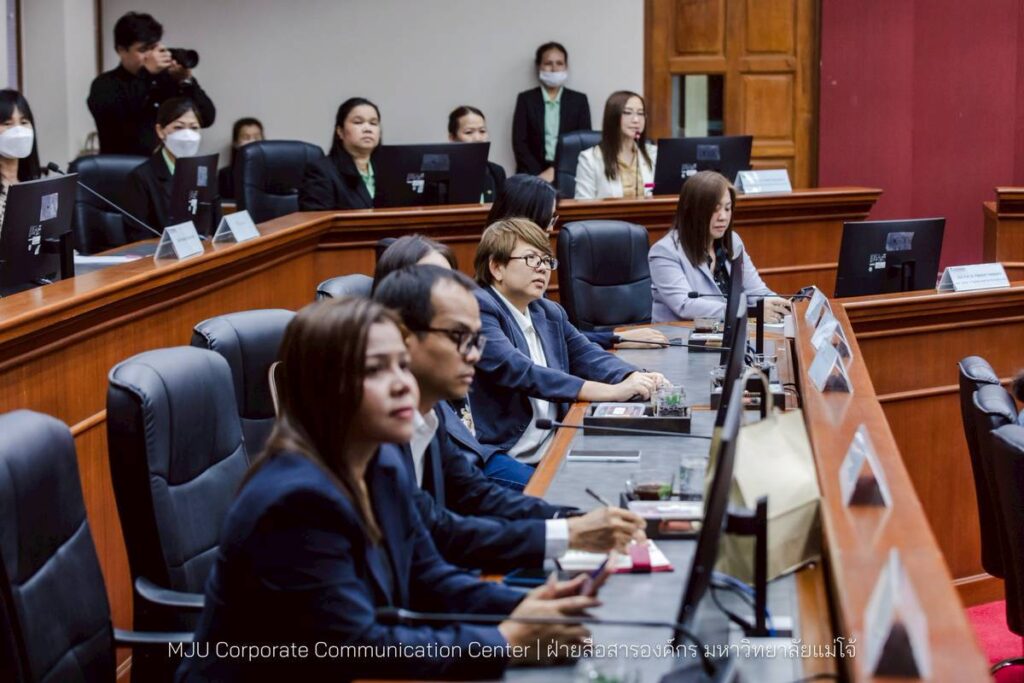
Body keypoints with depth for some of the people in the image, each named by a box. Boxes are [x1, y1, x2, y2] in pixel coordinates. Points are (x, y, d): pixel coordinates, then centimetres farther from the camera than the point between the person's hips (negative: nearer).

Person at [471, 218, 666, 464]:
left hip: (555, 452, 8)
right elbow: (516, 370, -19)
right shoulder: (477, 307, -7)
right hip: (504, 460, -8)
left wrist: (635, 379, -11)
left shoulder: (550, 313, 20)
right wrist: (608, 392, -24)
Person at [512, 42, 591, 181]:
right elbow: (519, 143, 2)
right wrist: (539, 175, -11)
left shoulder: (579, 100, 11)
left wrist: (556, 170, -8)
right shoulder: (526, 99, 9)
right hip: (533, 175, -1)